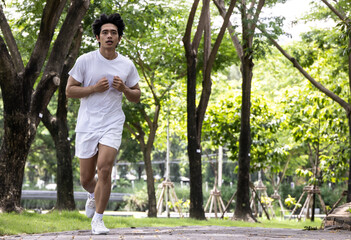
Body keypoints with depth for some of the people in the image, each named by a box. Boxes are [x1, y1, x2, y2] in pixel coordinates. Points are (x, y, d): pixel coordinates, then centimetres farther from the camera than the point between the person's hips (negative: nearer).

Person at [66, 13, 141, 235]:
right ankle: (93, 195, 44)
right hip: (87, 125, 0)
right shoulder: (85, 61, -3)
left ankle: (98, 219, -5)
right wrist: (94, 88, -15)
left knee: (105, 169, -18)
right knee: (86, 178, 7)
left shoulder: (127, 65, 3)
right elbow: (69, 91, -1)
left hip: (112, 125, 0)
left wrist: (124, 88, -10)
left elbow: (136, 97, 11)